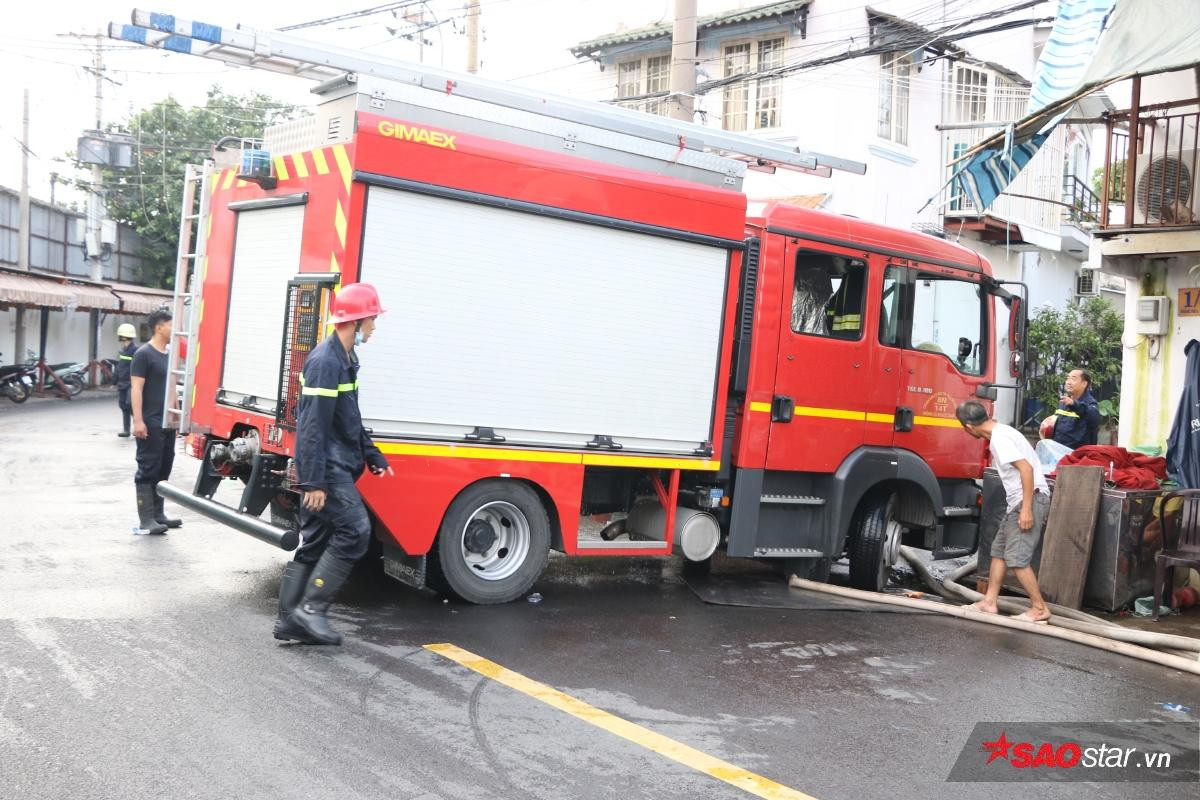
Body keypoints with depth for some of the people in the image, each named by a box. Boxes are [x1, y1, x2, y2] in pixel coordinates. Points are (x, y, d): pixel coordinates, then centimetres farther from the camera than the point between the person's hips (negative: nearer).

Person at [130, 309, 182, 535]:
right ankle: (145, 520, -5)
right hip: (150, 423, -8)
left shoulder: (169, 355, 15)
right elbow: (136, 389, -14)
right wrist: (138, 421, -21)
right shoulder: (144, 354, -9)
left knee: (163, 469, 12)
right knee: (148, 470, -6)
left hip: (168, 423, 8)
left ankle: (158, 514, 20)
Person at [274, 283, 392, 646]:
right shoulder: (326, 362, -17)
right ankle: (311, 608, -7)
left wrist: (371, 454, 23)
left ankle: (290, 620, 16)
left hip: (334, 468, 10)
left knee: (316, 543, 11)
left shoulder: (345, 359, 15)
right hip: (327, 469, -10)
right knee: (355, 531, -12)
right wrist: (314, 481, -24)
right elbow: (313, 425, -22)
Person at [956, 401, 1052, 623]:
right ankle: (989, 602, 19)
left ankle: (1039, 608, -1)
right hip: (1017, 501, 11)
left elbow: (1026, 468, -24)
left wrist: (1027, 509, -26)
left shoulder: (1000, 438, -17)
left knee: (1016, 558, -9)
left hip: (1030, 498, -11)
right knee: (999, 551, 13)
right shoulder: (999, 433, 14)